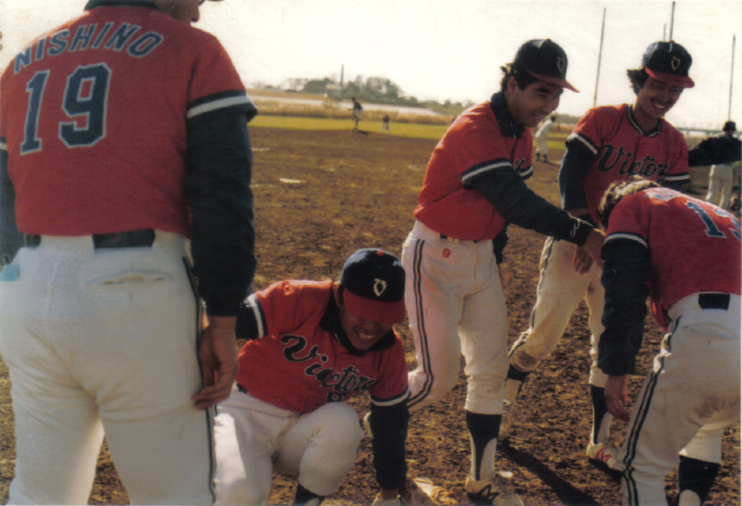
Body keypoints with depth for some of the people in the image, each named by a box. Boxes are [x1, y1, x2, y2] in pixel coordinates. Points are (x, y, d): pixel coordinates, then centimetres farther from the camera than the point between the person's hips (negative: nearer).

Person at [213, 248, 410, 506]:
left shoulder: (389, 352, -7)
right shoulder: (300, 301, -22)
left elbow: (391, 422, 3)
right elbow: (236, 320, -23)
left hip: (307, 431, 3)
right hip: (249, 411, -3)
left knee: (344, 422, -31)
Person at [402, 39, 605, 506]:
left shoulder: (522, 134, 5)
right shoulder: (475, 130, -23)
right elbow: (514, 201, -31)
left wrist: (494, 259, 13)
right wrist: (582, 233, -34)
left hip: (482, 257, 8)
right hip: (436, 257, -8)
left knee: (492, 370, 8)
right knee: (439, 376, -7)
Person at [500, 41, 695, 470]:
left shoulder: (674, 144, 4)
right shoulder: (602, 119, -7)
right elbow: (570, 174, -14)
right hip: (575, 243, -4)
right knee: (543, 334, -4)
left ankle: (600, 441, 20)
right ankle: (504, 402, 21)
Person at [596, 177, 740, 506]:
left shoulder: (631, 206, 18)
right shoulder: (712, 212, 38)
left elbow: (625, 294, 2)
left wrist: (616, 371, 2)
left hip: (705, 334, -7)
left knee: (641, 465, 5)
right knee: (705, 429, 37)